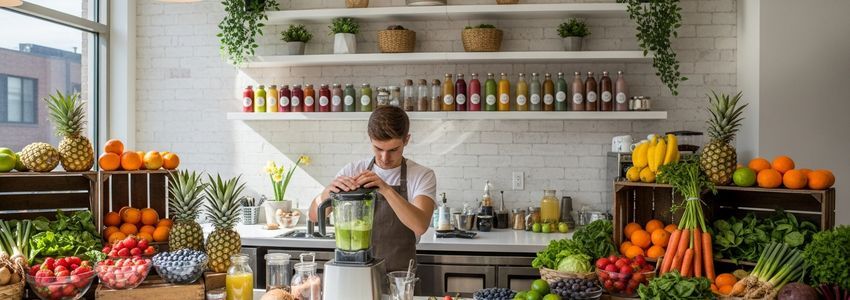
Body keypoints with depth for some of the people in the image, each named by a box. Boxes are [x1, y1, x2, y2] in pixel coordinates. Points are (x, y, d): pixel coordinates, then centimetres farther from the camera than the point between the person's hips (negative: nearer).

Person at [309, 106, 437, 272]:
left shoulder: (423, 176, -6)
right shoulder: (352, 170, 1)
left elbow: (420, 225, -21)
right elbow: (315, 215, -2)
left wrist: (387, 190, -34)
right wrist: (328, 191, -23)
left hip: (400, 275, -1)